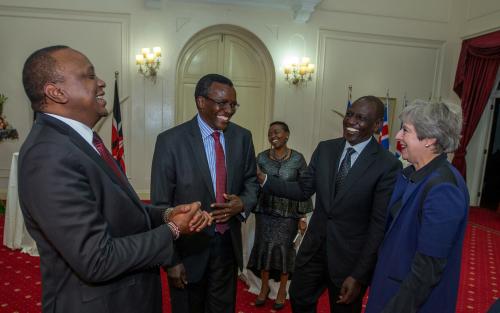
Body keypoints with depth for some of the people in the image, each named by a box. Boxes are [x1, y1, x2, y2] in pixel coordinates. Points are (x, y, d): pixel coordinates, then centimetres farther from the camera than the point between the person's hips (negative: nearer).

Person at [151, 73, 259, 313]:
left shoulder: (242, 137, -2)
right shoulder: (170, 141, -14)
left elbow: (251, 182, 9)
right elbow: (161, 204, -12)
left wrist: (243, 203, -13)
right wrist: (171, 259, -12)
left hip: (229, 244, 4)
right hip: (189, 248, -3)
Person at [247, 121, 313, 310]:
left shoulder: (298, 159, -6)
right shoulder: (261, 158, -1)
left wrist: (303, 217, -4)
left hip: (287, 213, -2)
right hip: (264, 212, 2)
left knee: (284, 249, 6)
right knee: (264, 247, 8)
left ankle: (282, 289, 28)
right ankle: (264, 286, 30)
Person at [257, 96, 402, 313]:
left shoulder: (388, 165, -17)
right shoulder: (325, 149, -2)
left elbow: (379, 225, -16)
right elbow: (303, 190, 0)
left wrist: (359, 275, -15)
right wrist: (264, 179, -12)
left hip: (350, 258, -4)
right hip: (314, 248, 4)